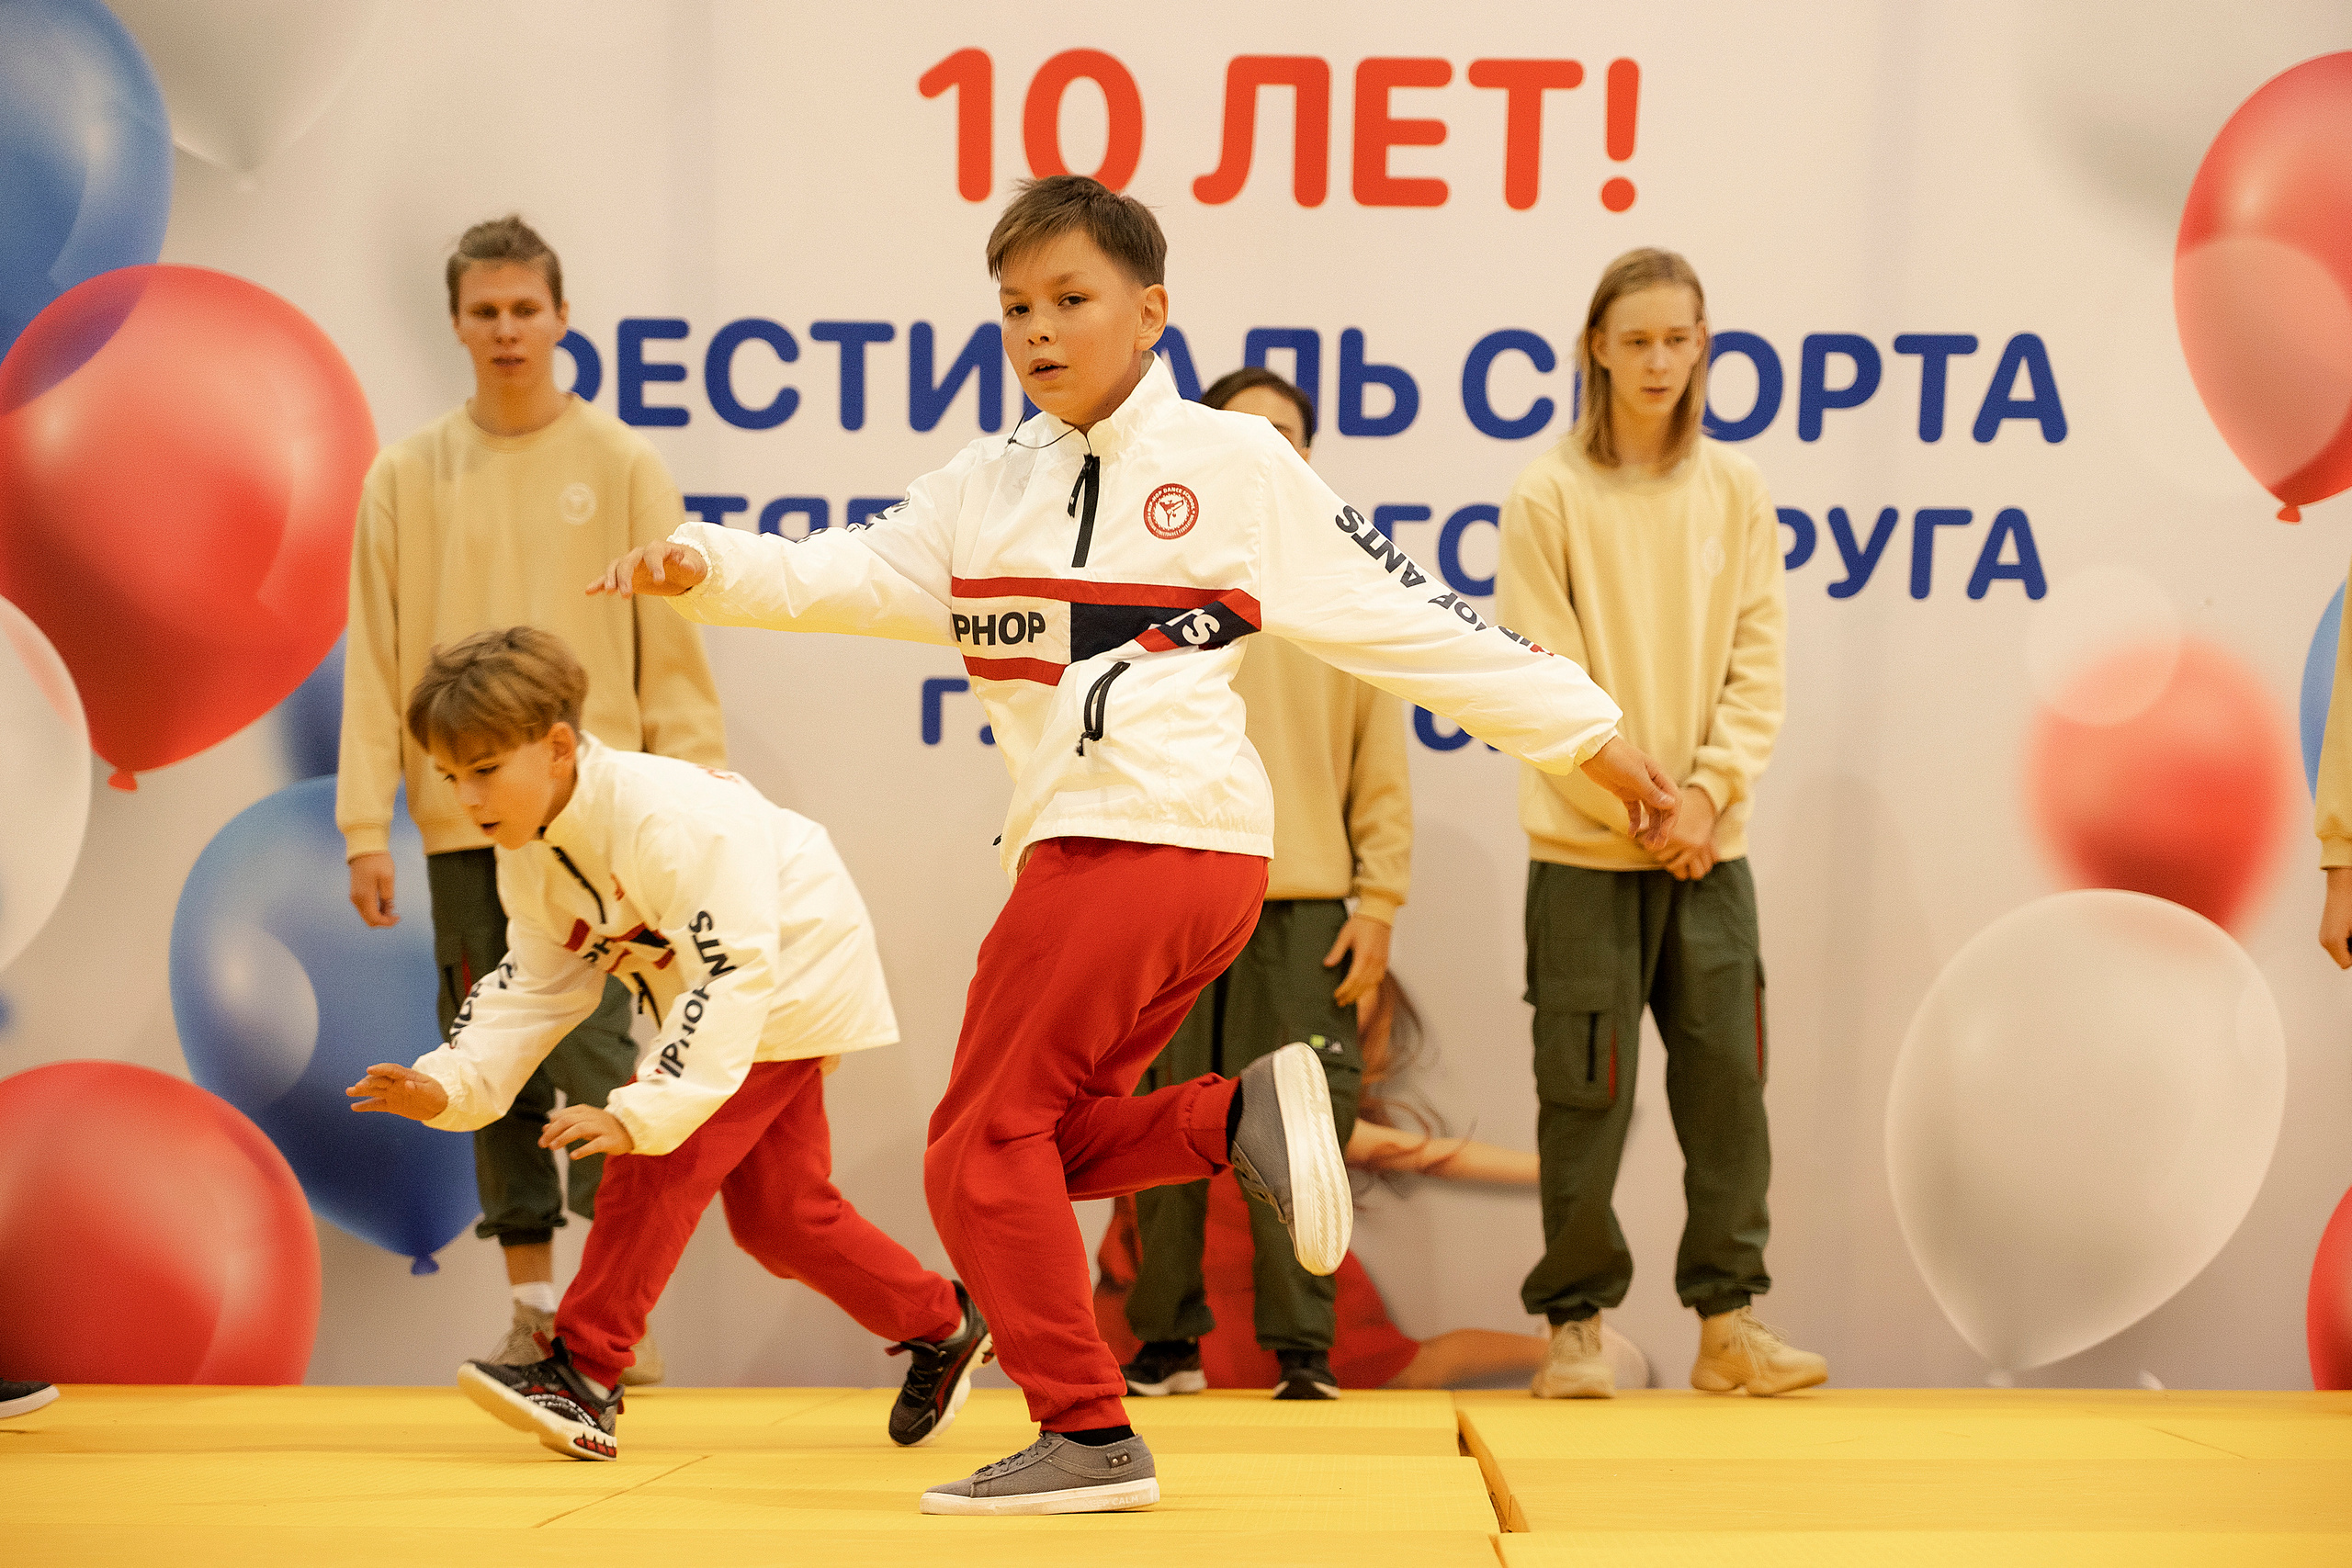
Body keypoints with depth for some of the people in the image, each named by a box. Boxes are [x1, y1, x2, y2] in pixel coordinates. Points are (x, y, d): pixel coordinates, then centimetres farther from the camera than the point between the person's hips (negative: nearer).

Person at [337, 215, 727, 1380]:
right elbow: (374, 661, 6)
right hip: (461, 818, 2)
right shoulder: (405, 477, 7)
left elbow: (672, 650, 3)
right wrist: (365, 824, 0)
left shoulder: (622, 465, 3)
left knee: (593, 1056, -9)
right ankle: (532, 1302, 16)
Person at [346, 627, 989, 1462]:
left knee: (659, 1161, -20)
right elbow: (538, 983, 0)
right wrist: (451, 1084, -16)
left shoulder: (671, 820, -34)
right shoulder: (526, 857, -6)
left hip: (793, 979, -9)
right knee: (775, 1213, 9)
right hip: (717, 998, 9)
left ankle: (581, 1376, -14)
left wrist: (643, 1112, -42)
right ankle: (941, 1328, 26)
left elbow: (737, 975, -36)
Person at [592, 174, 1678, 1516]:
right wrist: (705, 566, -13)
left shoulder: (1235, 465, 0)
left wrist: (1594, 740, 5)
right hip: (1083, 847, 7)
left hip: (1143, 838, -7)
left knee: (986, 1147, -6)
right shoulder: (991, 488, 16)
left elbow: (1412, 622, 3)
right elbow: (852, 575, 6)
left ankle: (1090, 1439, 0)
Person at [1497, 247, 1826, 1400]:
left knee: (1727, 1077, 3)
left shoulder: (1736, 493, 6)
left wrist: (1709, 791, -11)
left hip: (1709, 843, 3)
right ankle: (1575, 1323, 11)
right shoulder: (1548, 495, -4)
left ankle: (1728, 1320, 12)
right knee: (1584, 1091, 1)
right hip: (1584, 844, -3)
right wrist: (1639, 812, -11)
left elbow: (1757, 663, 3)